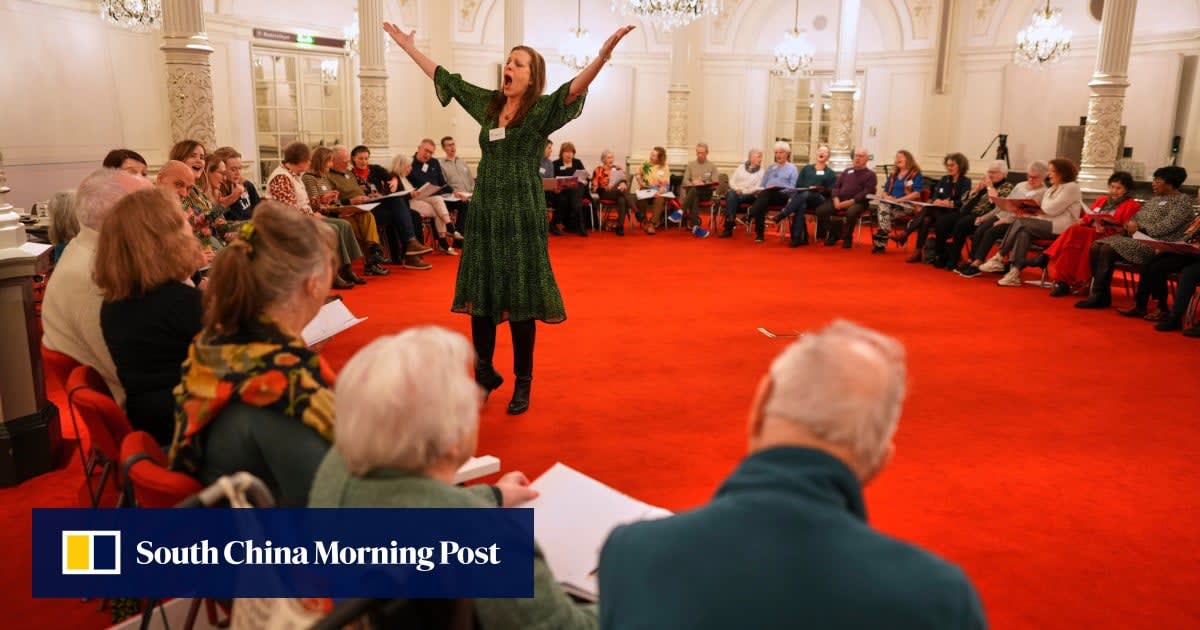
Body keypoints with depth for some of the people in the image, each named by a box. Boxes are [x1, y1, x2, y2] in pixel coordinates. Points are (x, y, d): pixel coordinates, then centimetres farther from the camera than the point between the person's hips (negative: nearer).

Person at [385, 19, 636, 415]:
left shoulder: (541, 110, -5)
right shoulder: (488, 103, 11)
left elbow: (576, 87, -23)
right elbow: (444, 78, 21)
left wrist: (605, 52, -39)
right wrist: (407, 45, 25)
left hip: (521, 213, -5)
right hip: (484, 211, 5)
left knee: (520, 299, -1)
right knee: (480, 292, 9)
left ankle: (523, 384, 12)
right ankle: (484, 373, 25)